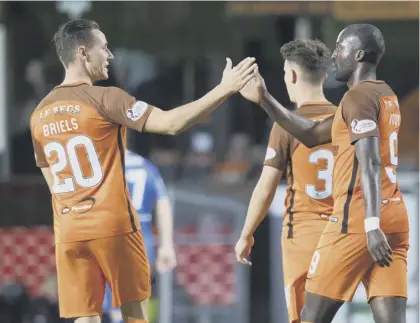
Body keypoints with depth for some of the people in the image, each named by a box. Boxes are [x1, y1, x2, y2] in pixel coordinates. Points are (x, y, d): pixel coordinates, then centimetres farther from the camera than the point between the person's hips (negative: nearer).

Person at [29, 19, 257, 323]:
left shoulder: (40, 115, 10)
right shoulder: (105, 98, -10)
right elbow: (171, 123, -17)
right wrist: (224, 89, -14)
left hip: (69, 232, 5)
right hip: (113, 225, -5)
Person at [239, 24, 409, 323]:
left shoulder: (359, 96, -7)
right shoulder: (387, 96, 21)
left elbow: (370, 162, -20)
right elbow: (312, 135, 27)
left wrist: (371, 225, -29)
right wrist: (265, 100, 26)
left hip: (356, 221, -8)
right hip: (396, 220, 8)